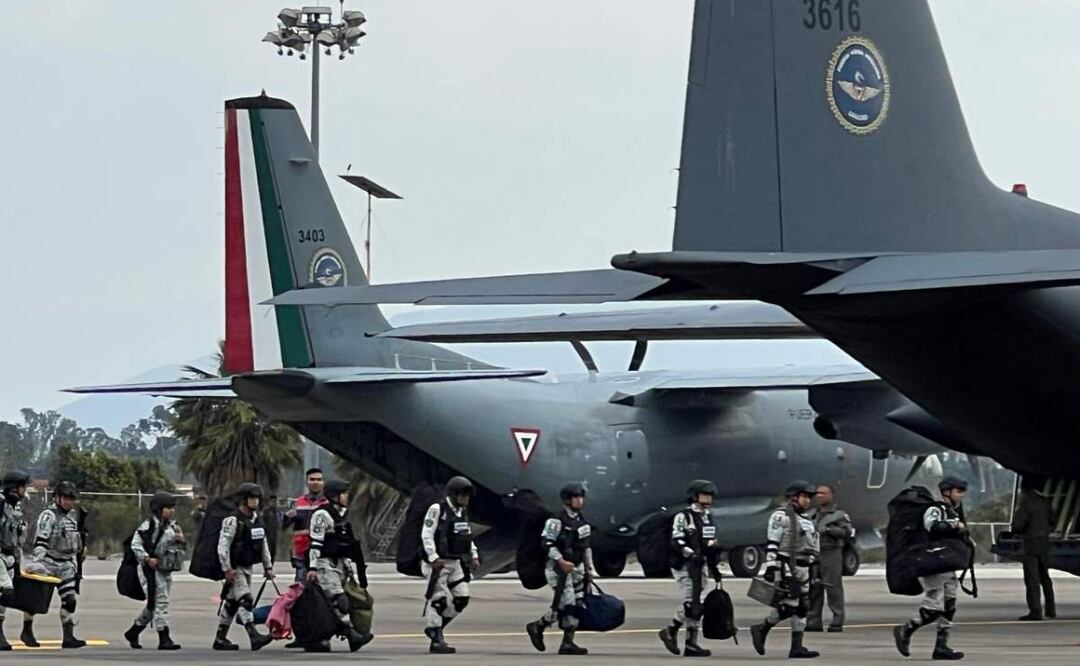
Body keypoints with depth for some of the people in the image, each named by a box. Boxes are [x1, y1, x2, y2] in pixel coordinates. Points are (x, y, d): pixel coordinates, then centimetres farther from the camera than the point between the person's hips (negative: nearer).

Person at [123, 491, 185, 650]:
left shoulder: (172, 526, 15)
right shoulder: (148, 525, -10)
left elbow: (178, 548, 23)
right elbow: (135, 544, -14)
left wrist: (181, 541, 1)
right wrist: (147, 559, -22)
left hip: (166, 570, 9)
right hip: (152, 569, -9)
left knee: (153, 606, 14)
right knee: (160, 602, -11)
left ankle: (133, 632, 30)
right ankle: (164, 639, -11)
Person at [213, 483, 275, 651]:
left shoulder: (256, 520, 12)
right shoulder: (232, 521, -15)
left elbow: (263, 545, 19)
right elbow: (223, 546, -19)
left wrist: (268, 567, 15)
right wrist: (227, 569, -23)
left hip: (248, 567, 9)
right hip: (235, 568, -9)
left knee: (231, 603, 13)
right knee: (245, 600, -18)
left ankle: (221, 639, 19)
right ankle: (254, 637, -27)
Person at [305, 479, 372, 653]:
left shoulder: (341, 514, 18)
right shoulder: (322, 514, -10)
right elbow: (315, 543, -15)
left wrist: (348, 566, 25)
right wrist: (312, 567, -19)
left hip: (339, 563, 9)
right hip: (325, 564, -9)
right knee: (338, 600, -16)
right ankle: (351, 634, -22)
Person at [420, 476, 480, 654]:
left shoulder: (462, 512, 14)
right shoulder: (437, 509, -12)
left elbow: (467, 536, 24)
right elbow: (426, 535, -16)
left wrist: (473, 555, 13)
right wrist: (433, 557, -23)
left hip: (455, 563, 8)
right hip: (437, 563, -8)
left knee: (462, 598, 4)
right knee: (439, 599, -8)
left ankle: (434, 628, 19)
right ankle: (436, 641, -3)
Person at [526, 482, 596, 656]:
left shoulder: (581, 521, 14)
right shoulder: (557, 520, -12)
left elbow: (586, 546, 21)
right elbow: (546, 542, -17)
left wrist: (589, 569, 19)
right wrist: (561, 561, -24)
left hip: (576, 568, 8)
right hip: (559, 568, -8)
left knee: (578, 605, 2)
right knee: (567, 604, -15)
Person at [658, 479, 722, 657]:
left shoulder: (708, 518, 18)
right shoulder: (683, 517, -8)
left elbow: (711, 544, 24)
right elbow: (676, 542, -17)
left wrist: (715, 567, 21)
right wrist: (692, 554, -30)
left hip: (699, 566, 8)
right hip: (683, 565, -8)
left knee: (696, 605, 5)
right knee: (691, 602, -16)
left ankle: (691, 644, 8)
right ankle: (670, 631, 0)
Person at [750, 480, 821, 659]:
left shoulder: (806, 519, 20)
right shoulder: (781, 516, -8)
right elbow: (771, 544, -14)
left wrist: (811, 570, 23)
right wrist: (770, 567, -21)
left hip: (802, 569, 9)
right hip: (786, 568, -9)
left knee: (802, 607, 4)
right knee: (789, 606, -14)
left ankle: (797, 647, 4)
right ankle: (761, 629, 4)